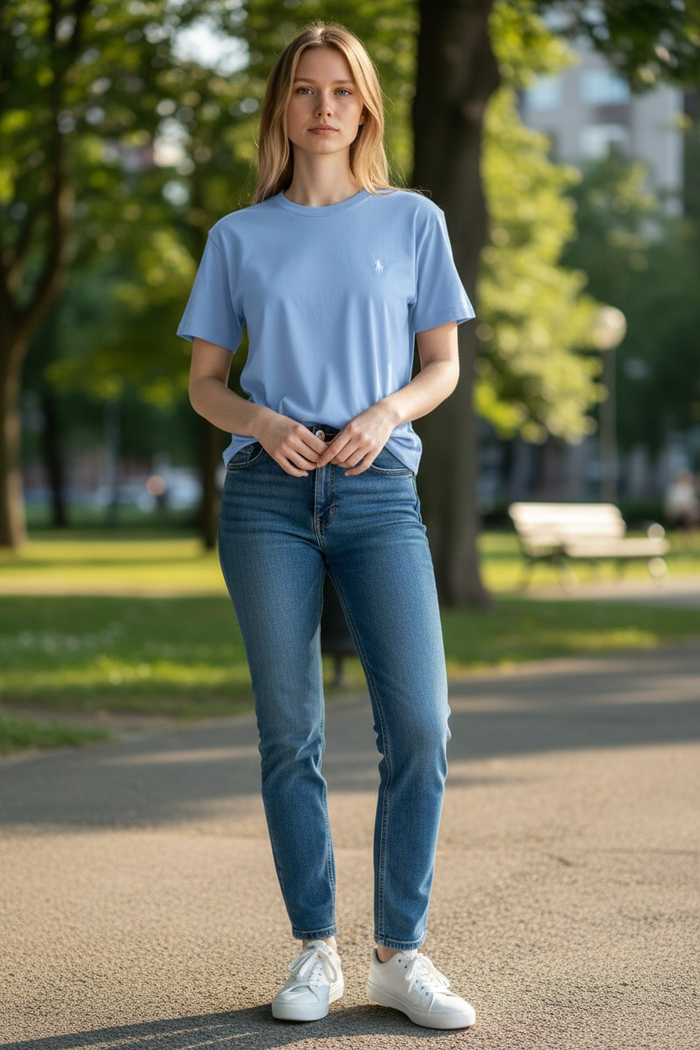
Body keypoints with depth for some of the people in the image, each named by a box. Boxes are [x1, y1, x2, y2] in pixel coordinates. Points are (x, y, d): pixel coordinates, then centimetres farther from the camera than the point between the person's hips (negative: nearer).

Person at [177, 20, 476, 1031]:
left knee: (419, 727, -10)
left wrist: (388, 412, -9)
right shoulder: (240, 237, 11)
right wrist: (263, 422, -9)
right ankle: (316, 951, 12)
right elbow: (204, 380, 12)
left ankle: (401, 953, 1)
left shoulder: (413, 220, 10)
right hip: (268, 494, 1)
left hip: (379, 491, 0)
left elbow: (444, 363, 11)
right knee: (290, 734, 2)